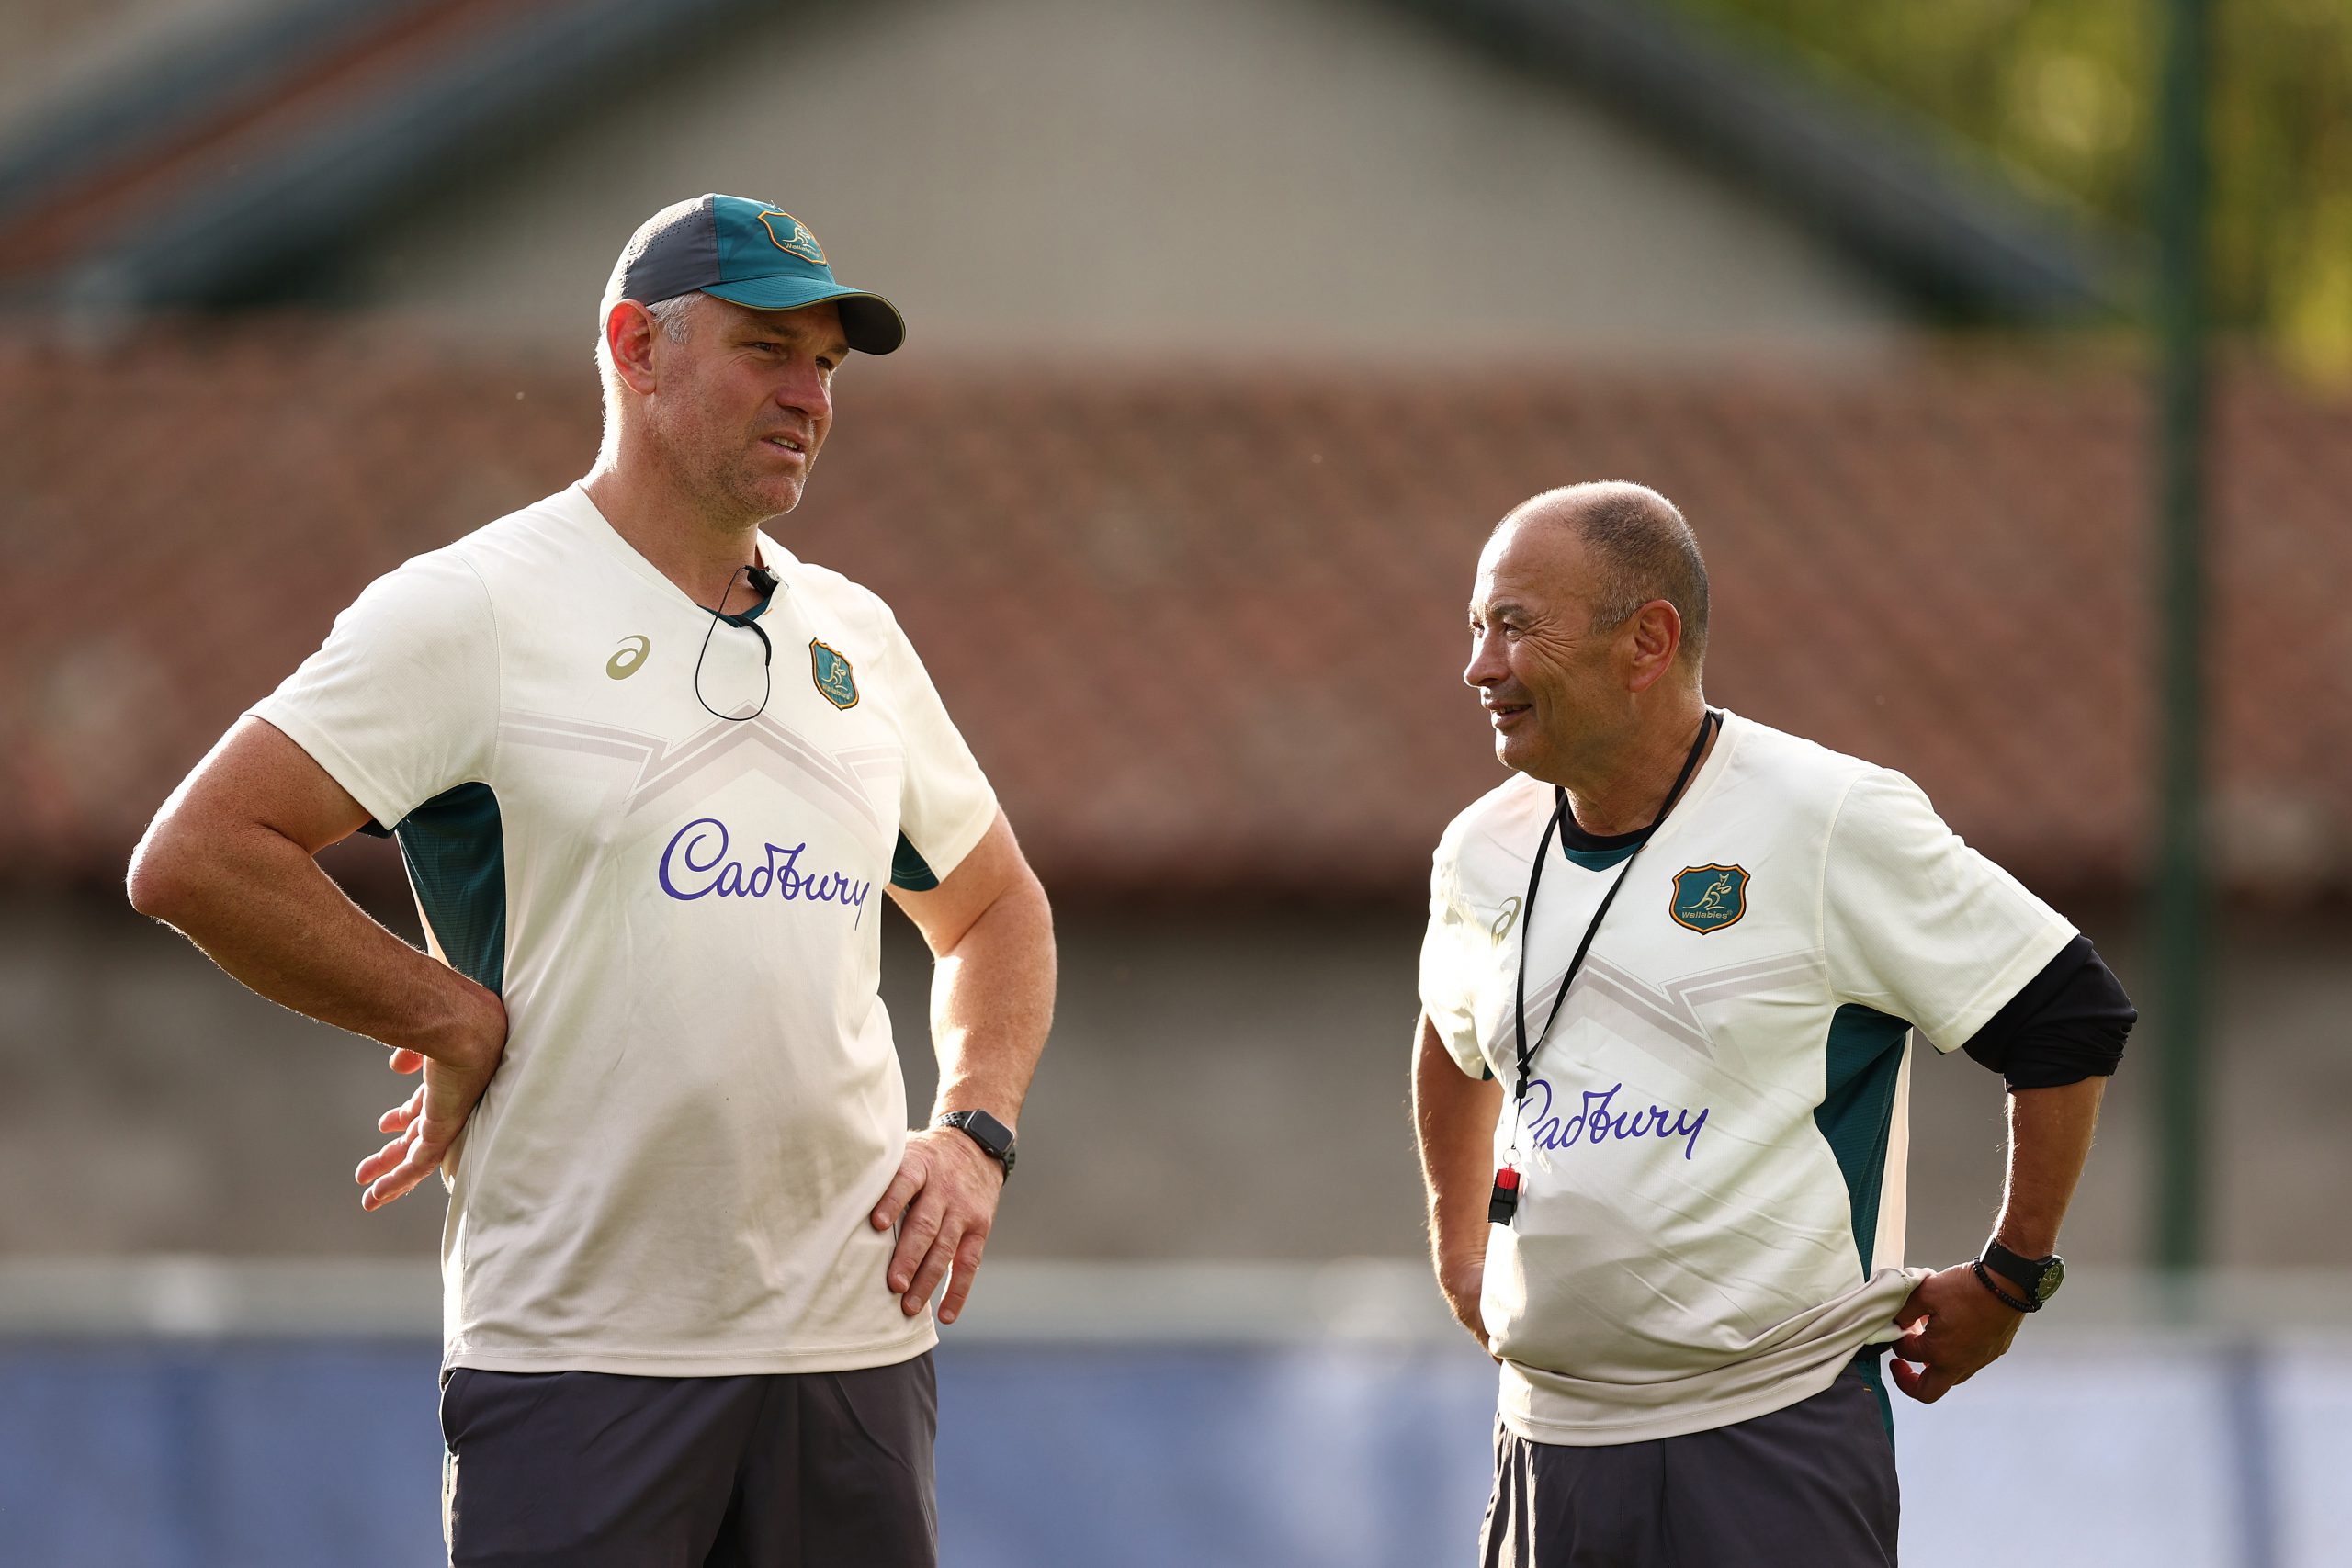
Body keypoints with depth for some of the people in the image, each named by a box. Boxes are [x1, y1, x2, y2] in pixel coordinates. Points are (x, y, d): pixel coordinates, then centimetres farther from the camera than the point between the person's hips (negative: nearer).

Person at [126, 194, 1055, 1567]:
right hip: (576, 1344, -5)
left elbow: (994, 907, 28)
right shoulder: (475, 609, -4)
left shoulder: (855, 637, 15)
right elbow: (197, 858, -10)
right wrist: (460, 1026, -8)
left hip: (854, 1337, 5)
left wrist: (977, 1134, 10)